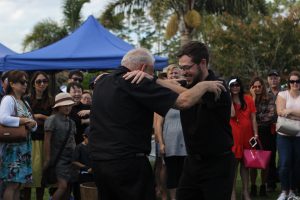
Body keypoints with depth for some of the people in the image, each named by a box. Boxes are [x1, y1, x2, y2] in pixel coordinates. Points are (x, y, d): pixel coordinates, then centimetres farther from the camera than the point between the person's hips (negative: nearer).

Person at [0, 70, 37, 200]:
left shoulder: (25, 102, 18)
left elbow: (33, 126, 20)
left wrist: (33, 124, -4)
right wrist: (24, 121, -16)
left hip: (25, 147, 8)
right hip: (13, 146, -8)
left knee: (19, 183, 7)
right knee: (12, 183, -9)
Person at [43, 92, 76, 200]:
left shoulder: (71, 122, 13)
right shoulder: (52, 120, -7)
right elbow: (47, 141, -9)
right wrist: (47, 159, -12)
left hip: (71, 159, 7)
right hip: (59, 158, -7)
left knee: (68, 187, 6)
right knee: (63, 186, -19)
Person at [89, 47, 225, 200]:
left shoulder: (101, 82, 10)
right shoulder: (136, 84, -13)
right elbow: (184, 101, -17)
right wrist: (204, 85, 0)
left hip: (98, 160, 8)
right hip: (127, 162, -8)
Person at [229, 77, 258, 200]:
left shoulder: (248, 99, 5)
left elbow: (253, 118, 4)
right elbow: (232, 114, -18)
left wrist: (255, 134, -3)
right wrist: (229, 97, -13)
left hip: (246, 135, 3)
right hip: (233, 135, -2)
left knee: (245, 163, 9)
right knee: (233, 163, -1)